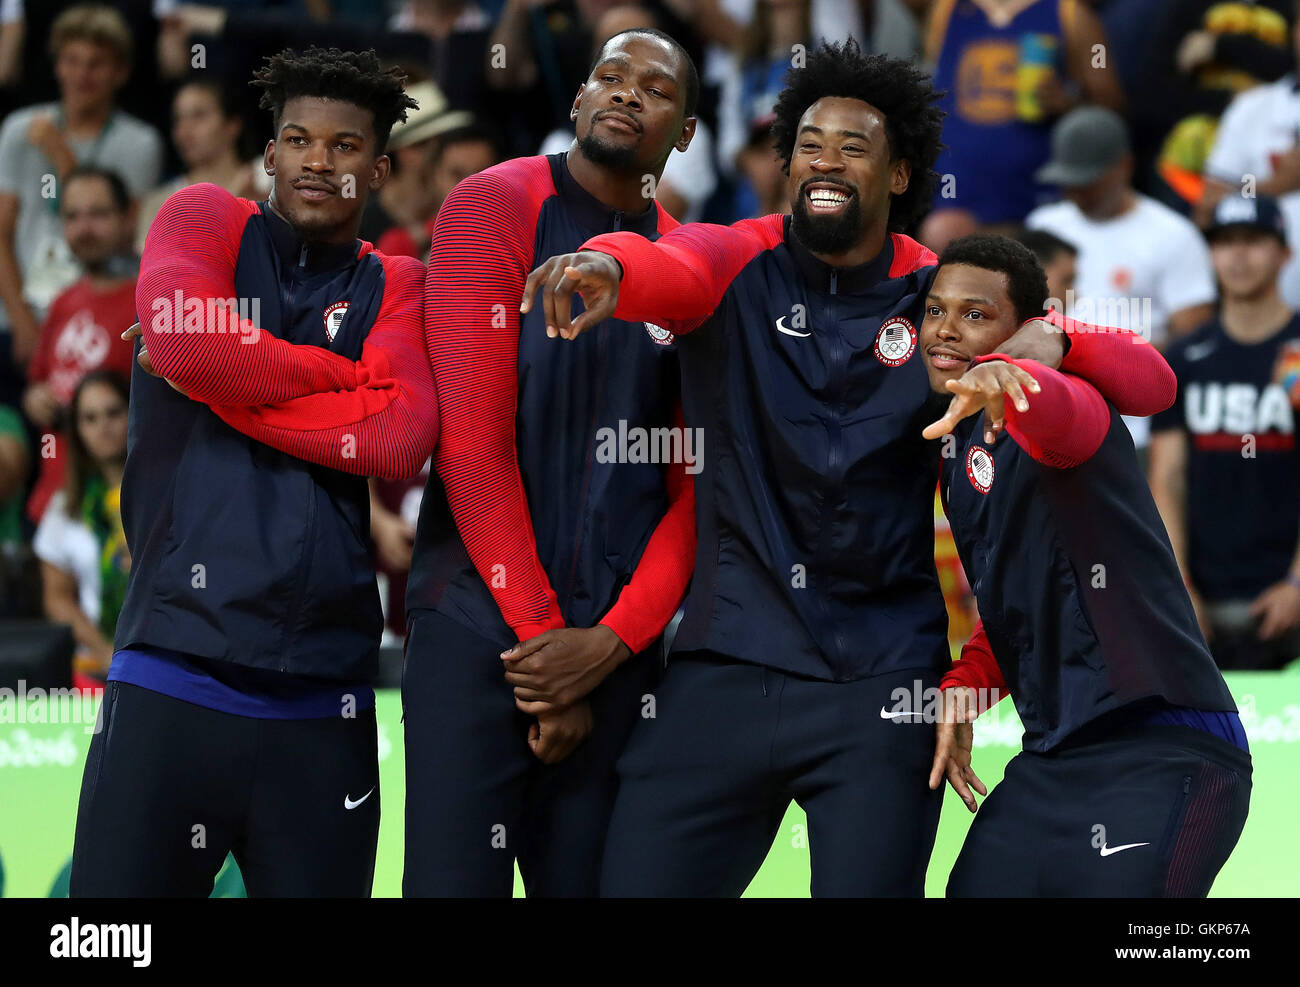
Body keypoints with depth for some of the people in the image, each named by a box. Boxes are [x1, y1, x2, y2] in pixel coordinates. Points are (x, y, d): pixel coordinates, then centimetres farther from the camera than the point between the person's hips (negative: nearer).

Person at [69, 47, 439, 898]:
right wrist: (351, 378, -1)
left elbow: (401, 440, -5)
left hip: (323, 702, 2)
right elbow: (184, 339, -12)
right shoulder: (205, 220, 10)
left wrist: (229, 385, -5)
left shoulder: (396, 285, 13)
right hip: (170, 680, -2)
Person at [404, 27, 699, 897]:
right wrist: (540, 634, -10)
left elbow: (693, 489, 7)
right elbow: (472, 440, -8)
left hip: (618, 651, 4)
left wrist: (610, 644, -7)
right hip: (480, 626, -4)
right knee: (454, 880, -8)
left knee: (589, 880, 5)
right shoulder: (494, 208, -1)